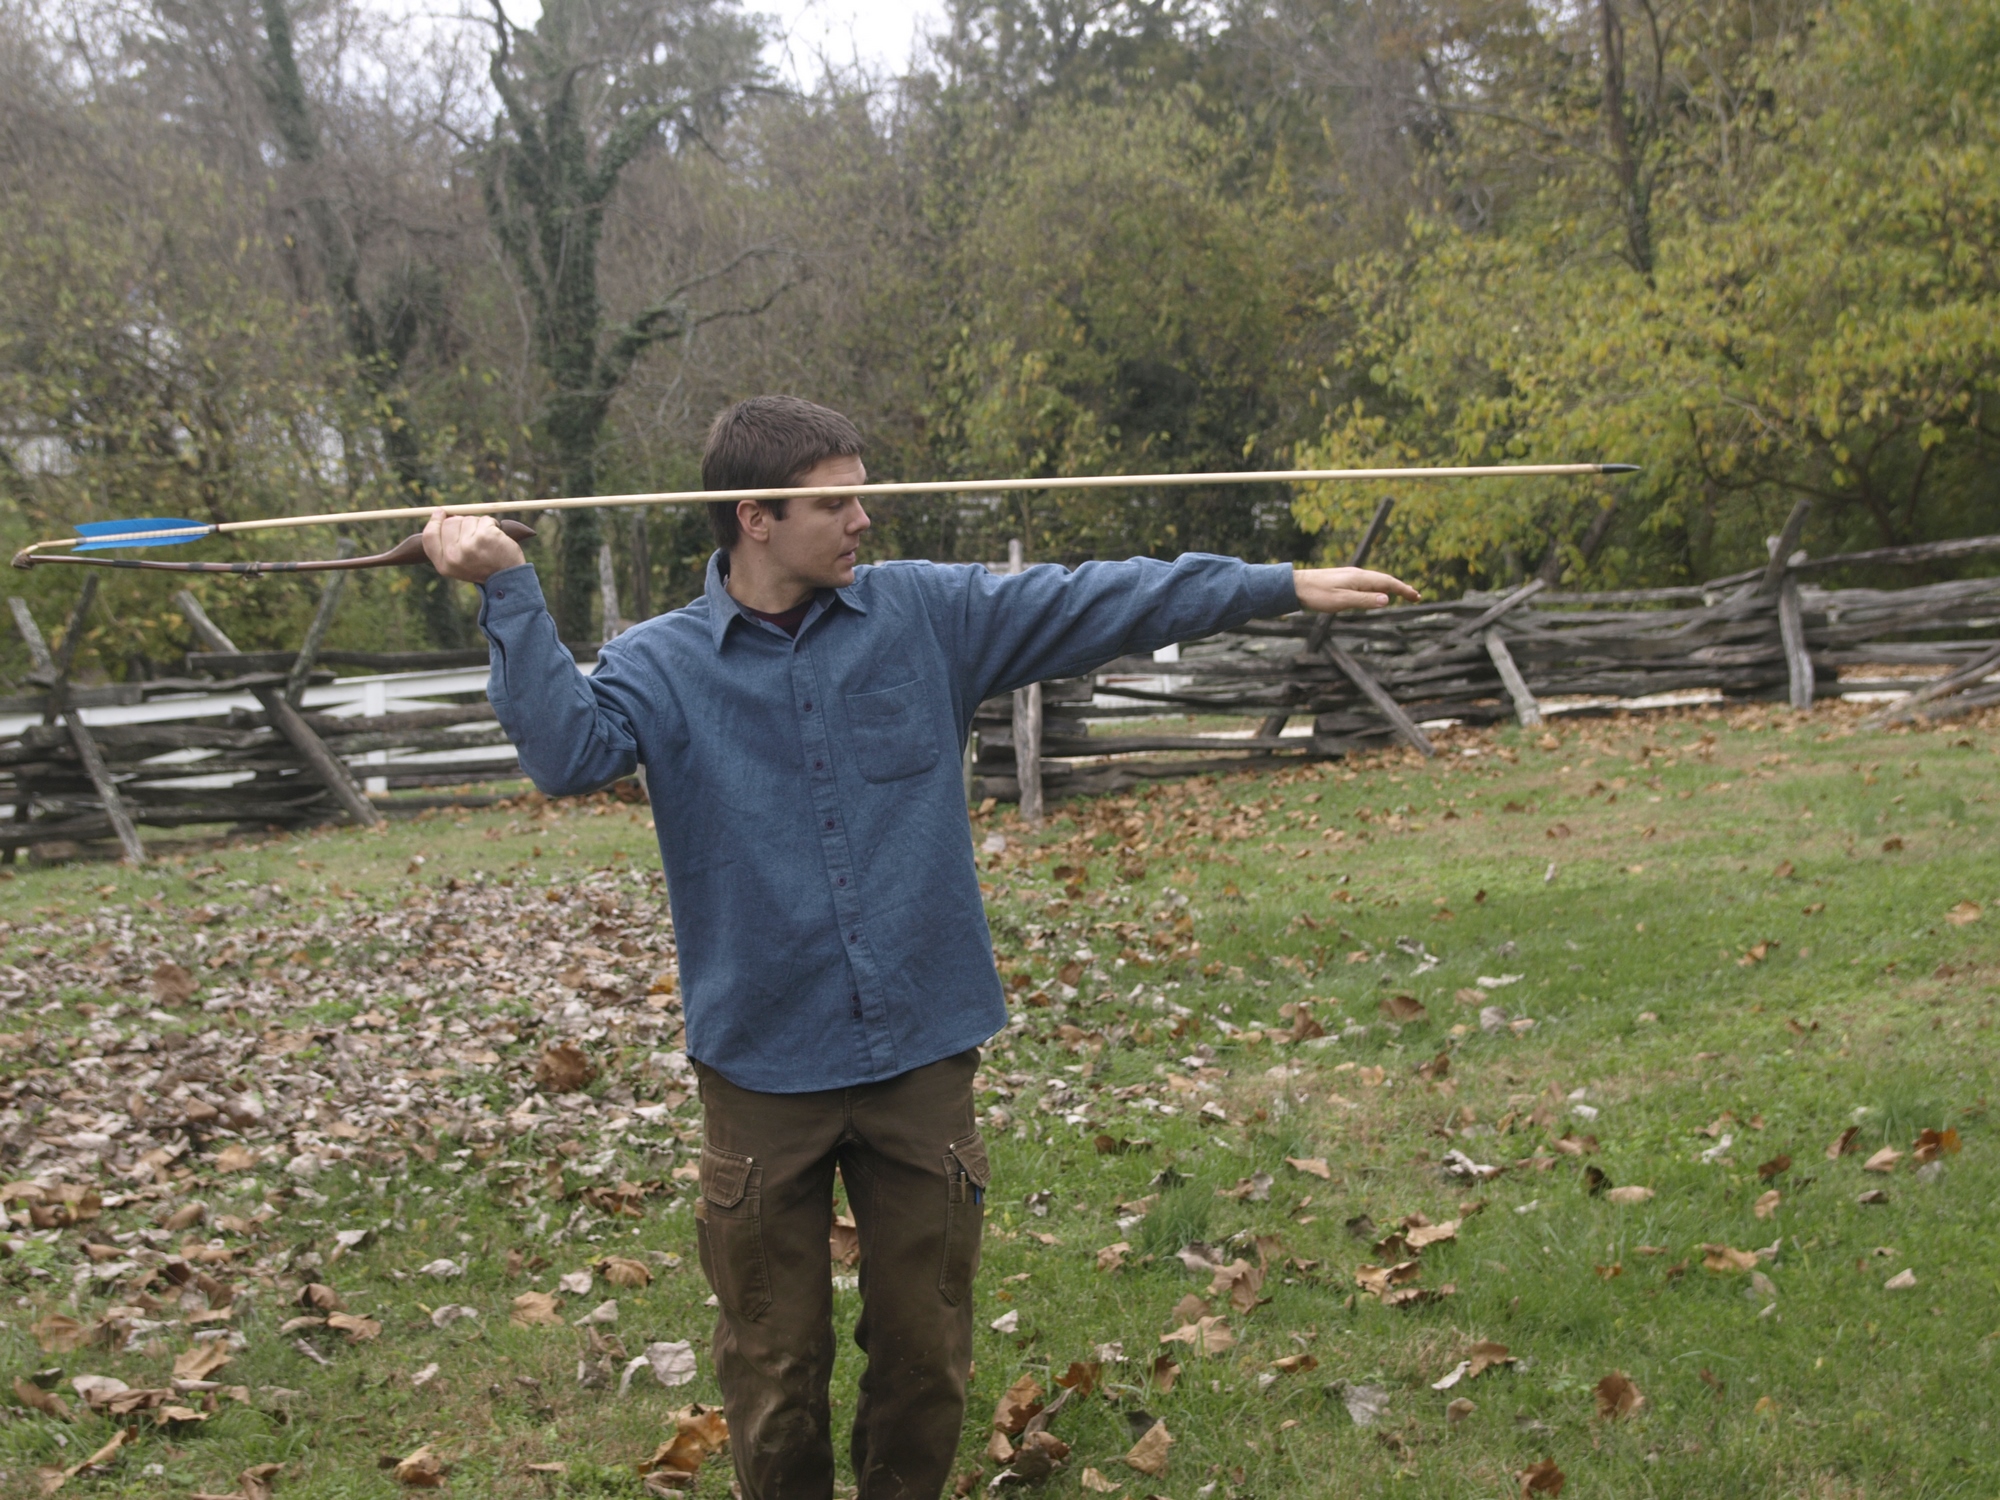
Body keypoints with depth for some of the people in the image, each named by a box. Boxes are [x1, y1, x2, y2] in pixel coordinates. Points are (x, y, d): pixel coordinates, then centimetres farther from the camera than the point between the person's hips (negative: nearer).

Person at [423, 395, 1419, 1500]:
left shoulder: (926, 613, 2)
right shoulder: (663, 664, -3)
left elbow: (1097, 603, 1)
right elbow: (568, 748, -19)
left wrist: (1287, 586, -1)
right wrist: (508, 593, -26)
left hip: (922, 1055, 2)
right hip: (765, 1070, -2)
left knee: (925, 1352, 13)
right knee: (775, 1367, 10)